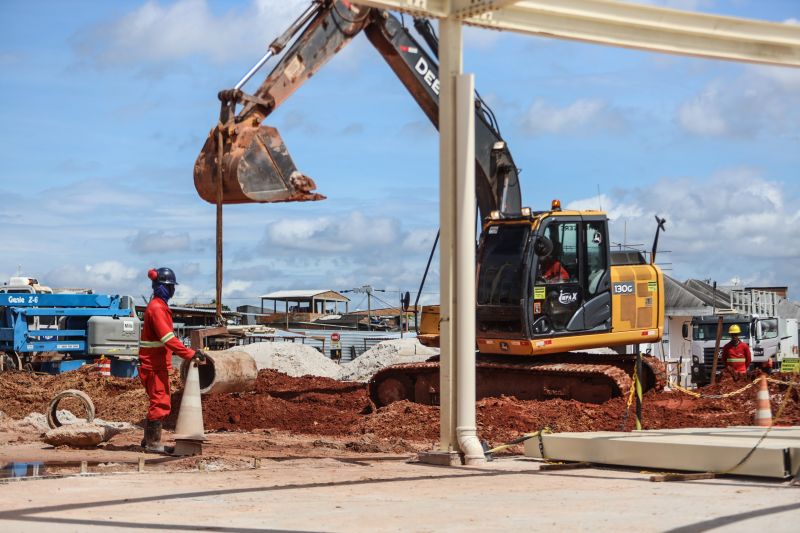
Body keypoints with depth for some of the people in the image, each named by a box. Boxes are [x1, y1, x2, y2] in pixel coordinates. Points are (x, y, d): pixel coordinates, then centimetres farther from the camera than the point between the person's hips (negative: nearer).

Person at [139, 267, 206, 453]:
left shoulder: (159, 306, 15)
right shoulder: (157, 308, -17)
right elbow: (168, 338, -25)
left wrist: (189, 352, 15)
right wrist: (190, 354, -26)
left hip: (158, 364, 10)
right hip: (154, 365, -10)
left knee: (159, 403, 17)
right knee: (160, 404, -5)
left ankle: (149, 440, 24)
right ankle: (153, 443, 0)